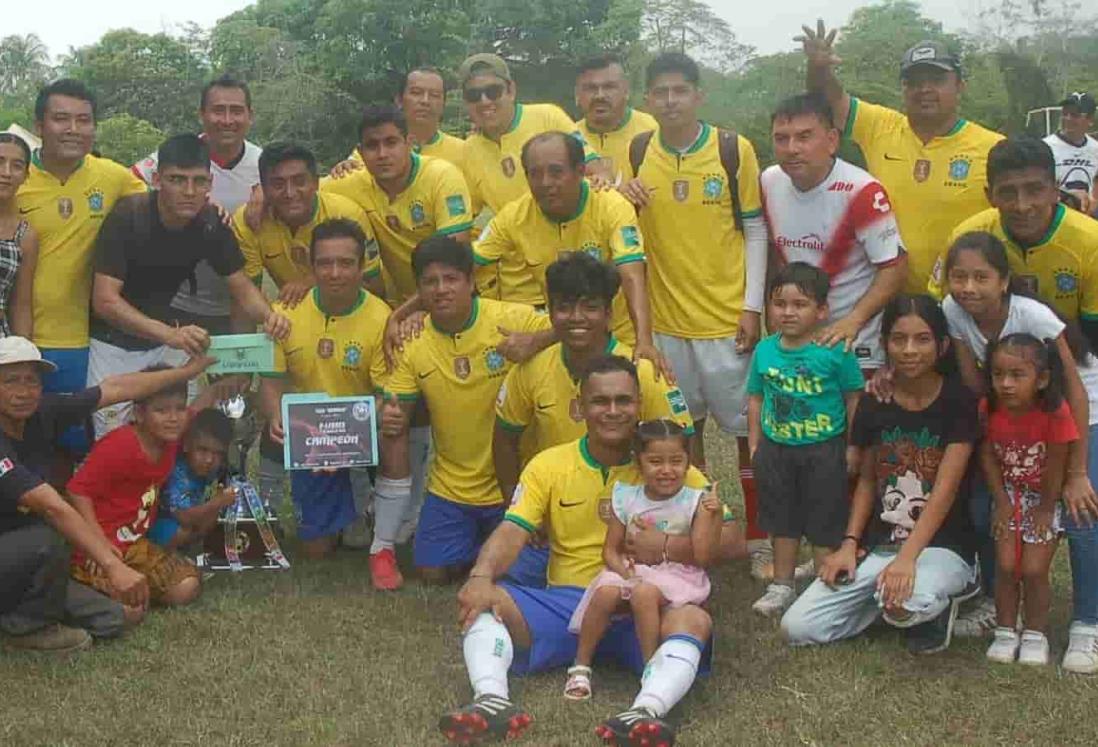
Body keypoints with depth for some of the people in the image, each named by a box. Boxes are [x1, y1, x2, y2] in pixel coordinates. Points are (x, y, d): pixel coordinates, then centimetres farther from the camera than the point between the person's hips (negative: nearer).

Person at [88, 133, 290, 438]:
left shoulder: (211, 224, -11)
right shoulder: (127, 217, -24)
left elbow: (242, 287, -5)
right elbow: (105, 300, -28)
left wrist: (267, 315, -29)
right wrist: (170, 334, -43)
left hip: (165, 338, 4)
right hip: (113, 342, -4)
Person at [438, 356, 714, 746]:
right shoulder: (549, 465, 10)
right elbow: (512, 532, -2)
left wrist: (667, 548, -19)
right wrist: (482, 576, -24)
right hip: (564, 603, 2)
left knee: (694, 618, -34)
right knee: (481, 602, -21)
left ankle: (646, 710, -54)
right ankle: (492, 699, -42)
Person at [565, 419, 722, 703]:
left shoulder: (695, 501, -3)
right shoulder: (626, 498, 4)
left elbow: (703, 557, -8)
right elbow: (611, 549, 5)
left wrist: (709, 515, -18)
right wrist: (624, 572, -15)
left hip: (676, 574, -3)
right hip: (631, 571, 3)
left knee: (644, 593, -35)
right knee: (606, 592, -29)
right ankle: (581, 667, -13)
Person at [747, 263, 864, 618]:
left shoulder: (836, 351, -14)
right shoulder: (764, 351, -1)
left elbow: (854, 399, -7)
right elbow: (755, 399, 8)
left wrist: (853, 448, -5)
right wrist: (755, 444, 7)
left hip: (825, 450, -4)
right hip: (777, 449, 4)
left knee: (825, 524, 7)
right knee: (782, 520, 17)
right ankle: (782, 586, 31)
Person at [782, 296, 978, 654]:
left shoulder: (958, 401, -9)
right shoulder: (874, 403, 4)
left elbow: (946, 488, -16)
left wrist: (907, 558, -26)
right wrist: (850, 544, 0)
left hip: (942, 546, -4)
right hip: (878, 545, 4)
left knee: (905, 603, -39)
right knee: (797, 627, -11)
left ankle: (940, 599, -1)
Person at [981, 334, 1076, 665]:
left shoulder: (1055, 413, -28)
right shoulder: (989, 408, -19)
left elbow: (1056, 466, -19)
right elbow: (988, 456, -9)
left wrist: (1046, 509, -12)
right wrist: (1003, 502, -8)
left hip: (1044, 498, -2)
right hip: (1009, 496, 2)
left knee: (1034, 570, -4)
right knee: (1006, 566, -2)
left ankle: (1035, 635, 16)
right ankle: (1006, 632, 15)